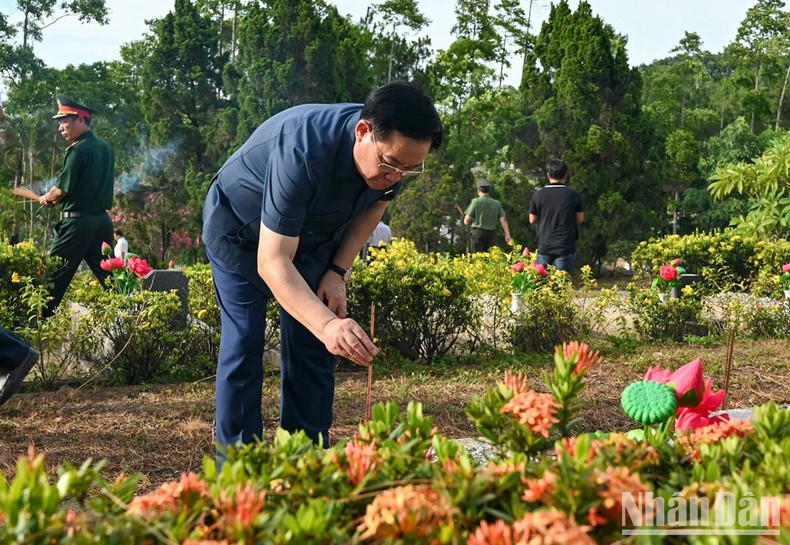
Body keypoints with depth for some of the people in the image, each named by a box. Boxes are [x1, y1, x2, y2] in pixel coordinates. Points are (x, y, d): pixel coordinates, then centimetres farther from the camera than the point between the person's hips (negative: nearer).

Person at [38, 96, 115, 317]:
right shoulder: (106, 148, 11)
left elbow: (62, 190, -14)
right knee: (108, 277, 10)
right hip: (102, 220, 8)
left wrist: (46, 199, 7)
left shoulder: (78, 150, -13)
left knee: (55, 276, -2)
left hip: (78, 221, -8)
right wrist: (58, 198, 17)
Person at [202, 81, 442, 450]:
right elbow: (272, 262, -45)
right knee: (243, 346, -12)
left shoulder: (396, 153, -23)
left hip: (314, 232, 5)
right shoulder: (303, 152, -43)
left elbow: (372, 207, 1)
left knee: (312, 348, -1)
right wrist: (328, 324, -59)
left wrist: (338, 272, -10)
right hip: (240, 229, -5)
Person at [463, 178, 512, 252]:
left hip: (478, 232, -4)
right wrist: (507, 234, -1)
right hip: (491, 233, 4)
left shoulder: (476, 201, -4)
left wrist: (466, 221, 17)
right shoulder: (496, 203, 7)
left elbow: (467, 220, -6)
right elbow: (503, 219, 0)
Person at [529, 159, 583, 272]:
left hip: (544, 247, 1)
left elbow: (532, 220, 6)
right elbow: (580, 219, 5)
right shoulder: (573, 195, -5)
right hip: (565, 248, -1)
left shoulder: (538, 195, -2)